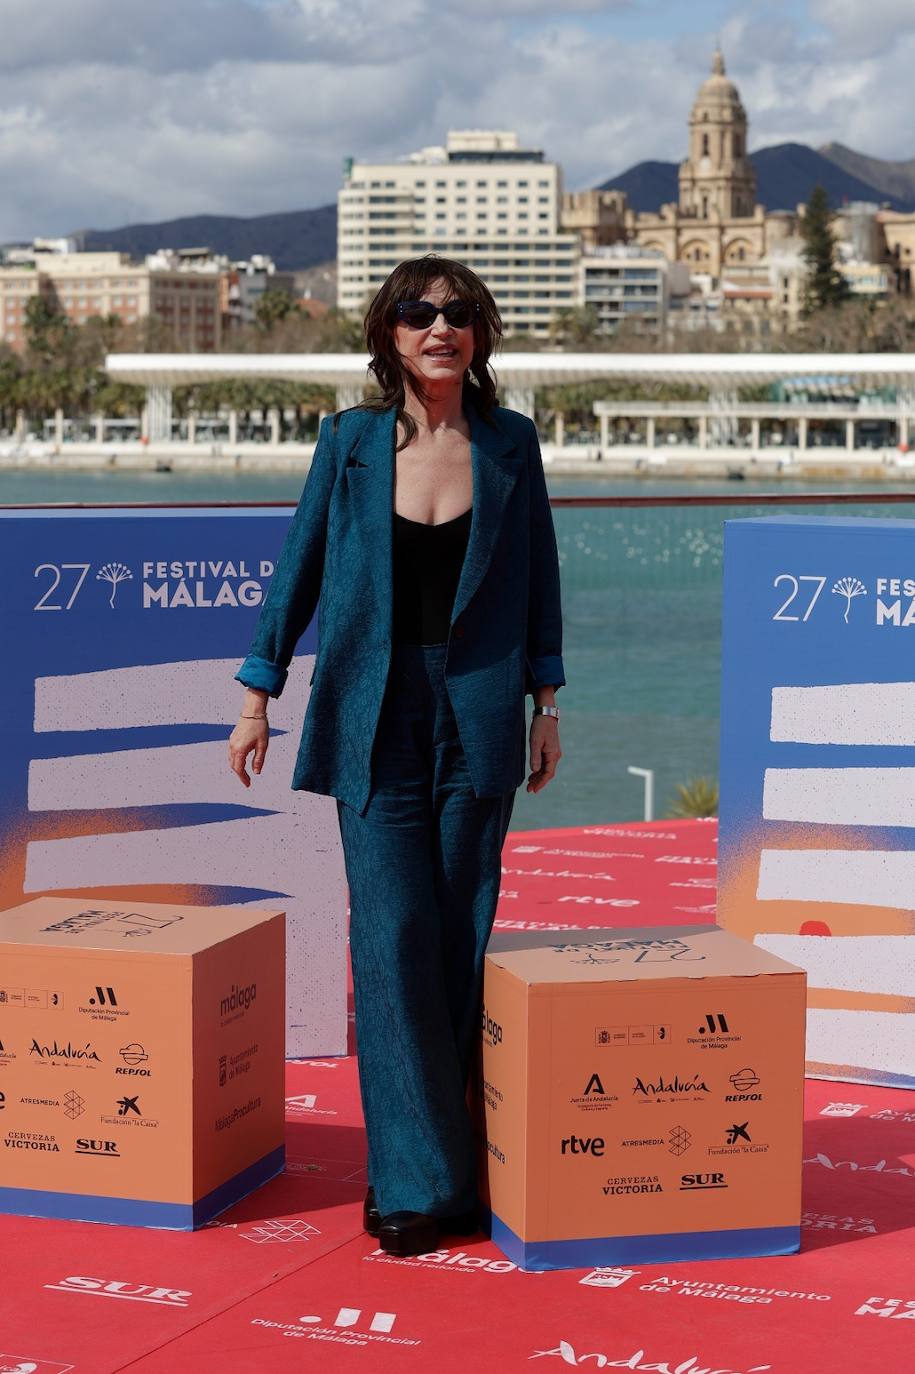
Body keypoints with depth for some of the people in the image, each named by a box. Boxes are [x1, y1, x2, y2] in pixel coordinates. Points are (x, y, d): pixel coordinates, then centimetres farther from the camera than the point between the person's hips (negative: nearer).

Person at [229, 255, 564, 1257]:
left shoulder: (509, 443, 3)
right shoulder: (349, 441, 2)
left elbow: (536, 580, 9)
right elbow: (298, 568, 7)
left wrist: (545, 705, 7)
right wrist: (258, 697, 6)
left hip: (477, 716, 1)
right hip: (374, 719, 0)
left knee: (461, 940, 3)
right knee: (392, 935, -6)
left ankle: (437, 1151, 15)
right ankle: (414, 1179, 0)